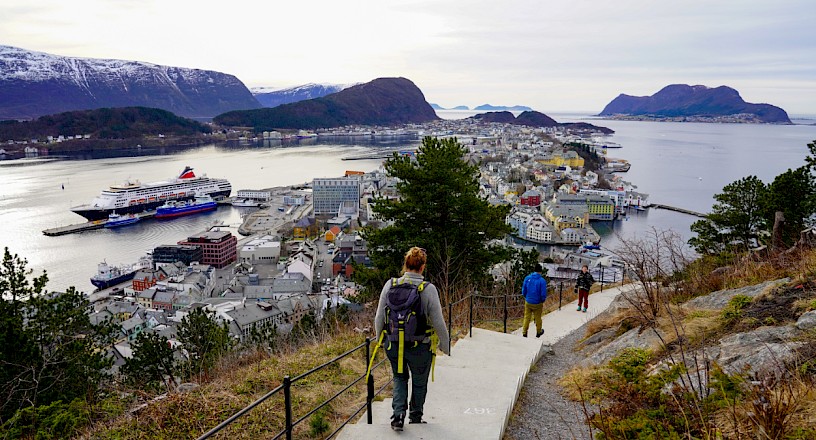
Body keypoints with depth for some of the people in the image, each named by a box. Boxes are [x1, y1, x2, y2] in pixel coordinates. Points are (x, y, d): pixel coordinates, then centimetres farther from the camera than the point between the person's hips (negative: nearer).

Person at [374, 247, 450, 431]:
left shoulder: (390, 285, -7)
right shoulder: (428, 289, -16)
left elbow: (379, 318, -1)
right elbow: (438, 323, -12)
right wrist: (445, 345, 3)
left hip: (393, 345, 2)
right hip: (420, 347, -2)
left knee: (399, 378, 24)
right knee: (419, 383, 21)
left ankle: (398, 416, 10)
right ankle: (415, 418, 37)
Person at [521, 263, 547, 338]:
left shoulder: (527, 278, -7)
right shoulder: (542, 281, -17)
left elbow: (523, 291, 0)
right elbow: (543, 294, -14)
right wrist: (542, 301, 5)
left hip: (528, 302, 2)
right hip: (537, 303, -2)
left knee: (527, 317, 14)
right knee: (538, 318, 16)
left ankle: (524, 332, 16)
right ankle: (538, 332, 34)